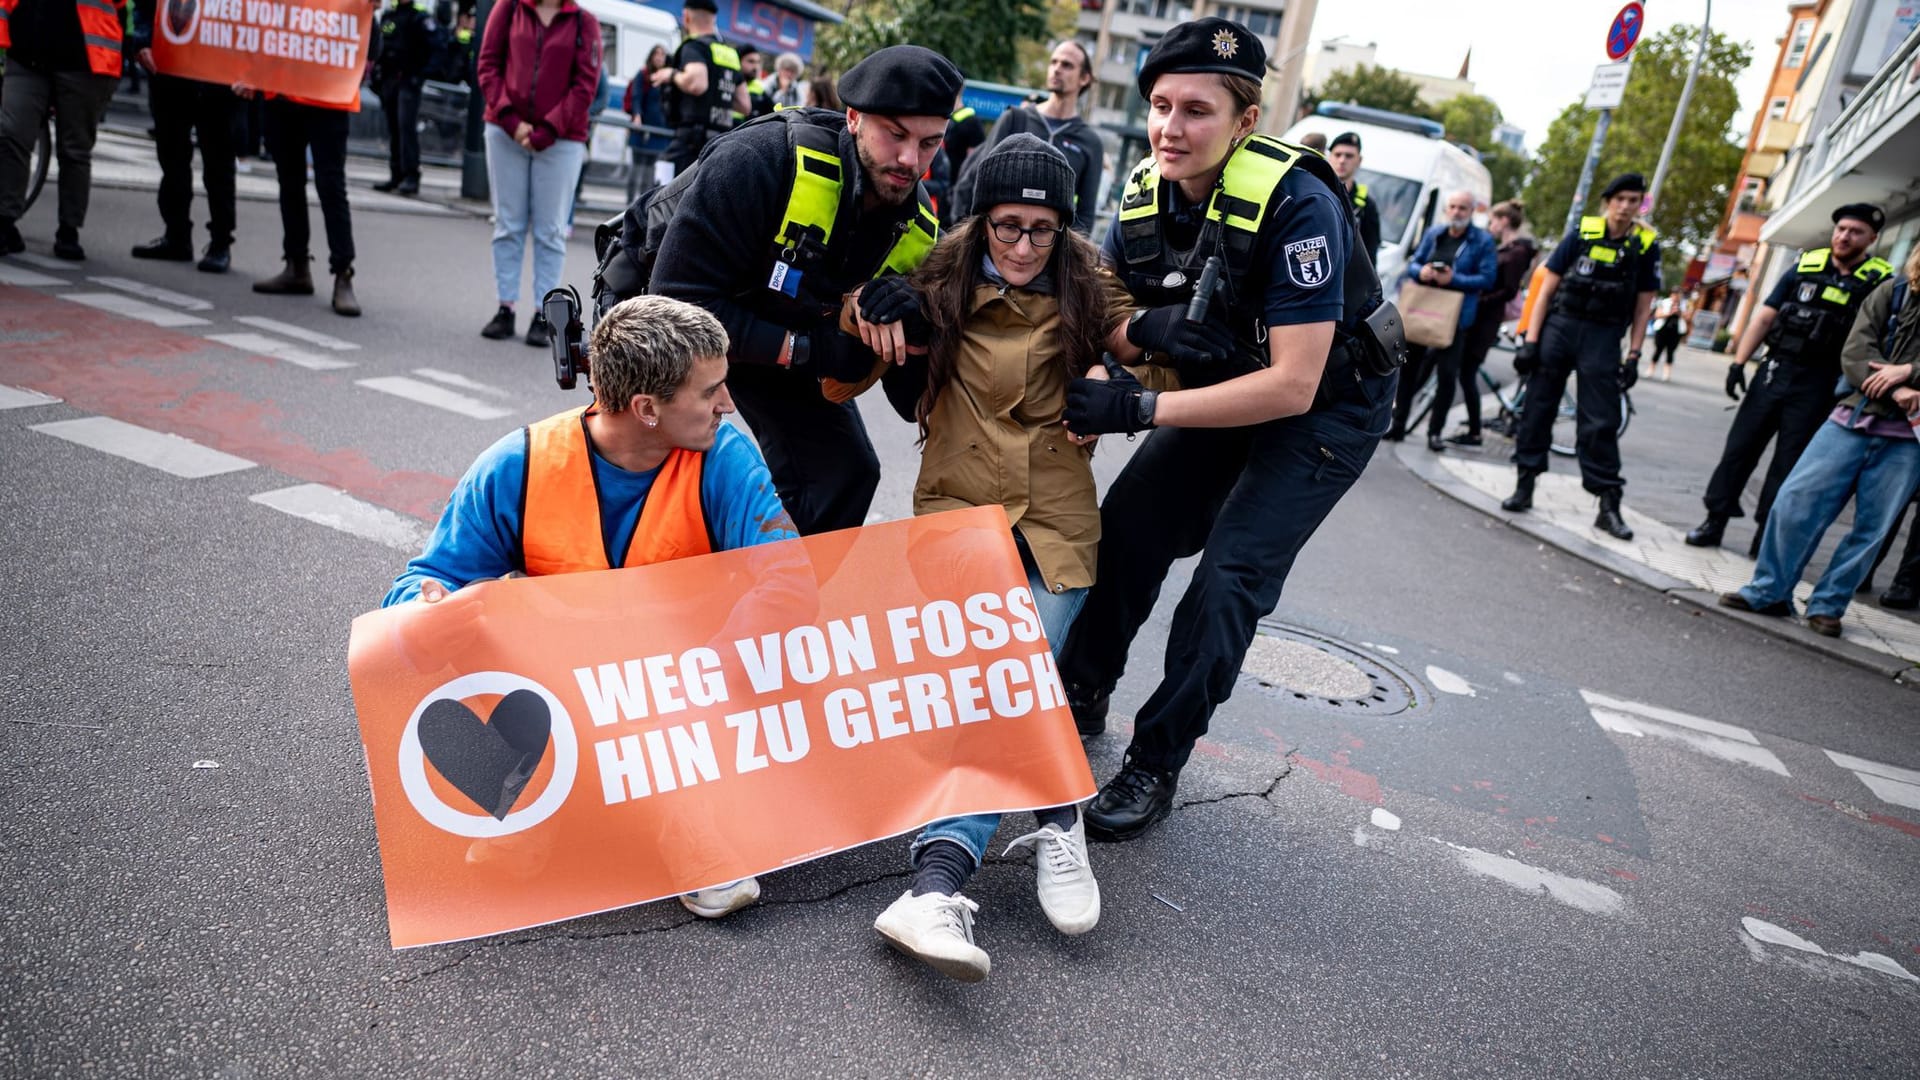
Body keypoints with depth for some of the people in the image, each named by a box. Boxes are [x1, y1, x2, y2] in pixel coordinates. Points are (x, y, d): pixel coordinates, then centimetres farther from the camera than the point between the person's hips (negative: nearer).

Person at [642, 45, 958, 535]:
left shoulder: (918, 229, -14)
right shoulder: (760, 161, -34)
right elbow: (681, 306, -34)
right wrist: (810, 350, -34)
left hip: (782, 341, 6)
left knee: (846, 471, 1)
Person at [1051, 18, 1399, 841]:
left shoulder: (1295, 203, -31)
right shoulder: (1147, 193, -11)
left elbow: (1293, 385, -33)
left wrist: (1137, 409, -35)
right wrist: (1147, 329, -26)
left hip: (1324, 405, -6)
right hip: (1221, 385, 6)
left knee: (1230, 578, -15)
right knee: (1125, 527, -1)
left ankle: (1156, 765, 0)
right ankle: (1081, 697, 20)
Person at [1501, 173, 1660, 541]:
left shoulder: (1646, 247, 2)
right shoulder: (1581, 234, -1)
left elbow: (1642, 307, 6)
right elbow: (1547, 289, 1)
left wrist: (1634, 356, 0)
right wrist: (1531, 340, -5)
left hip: (1603, 339, 0)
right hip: (1559, 327, 0)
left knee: (1601, 423, -1)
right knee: (1537, 409, 3)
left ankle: (1609, 505, 3)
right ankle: (1524, 487, 14)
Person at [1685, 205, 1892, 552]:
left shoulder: (1879, 281, -1)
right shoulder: (1806, 266, 7)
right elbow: (1765, 316, 7)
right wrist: (1739, 362, -1)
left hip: (1817, 386, -3)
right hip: (1775, 371, 3)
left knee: (1788, 463, 3)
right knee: (1739, 448, 3)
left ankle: (1765, 535, 12)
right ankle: (1714, 522, 11)